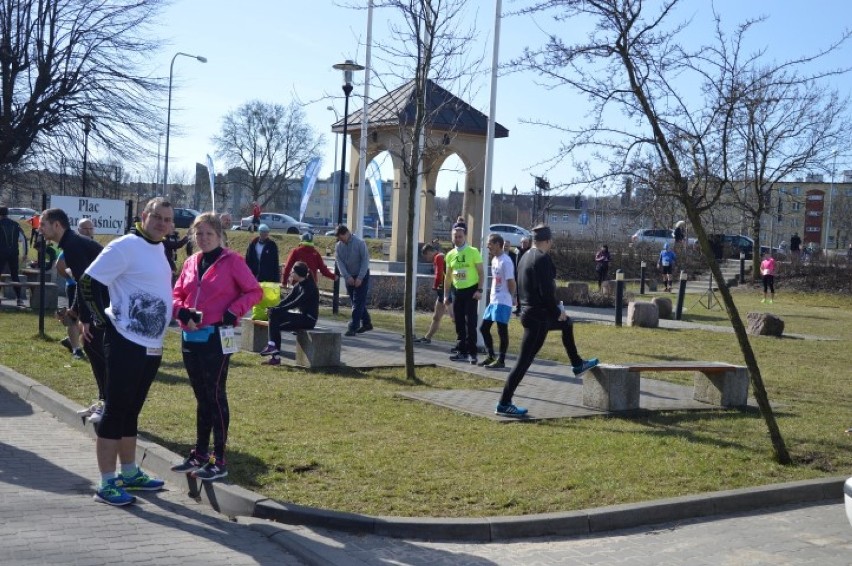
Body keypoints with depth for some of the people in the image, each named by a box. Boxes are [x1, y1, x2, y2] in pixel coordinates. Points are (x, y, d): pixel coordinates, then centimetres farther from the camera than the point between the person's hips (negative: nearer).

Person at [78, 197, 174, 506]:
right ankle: (107, 483, 3)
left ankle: (129, 473, 27)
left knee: (131, 412, 17)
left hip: (152, 346, 9)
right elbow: (88, 283, -15)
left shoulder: (159, 248, 13)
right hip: (126, 343, -9)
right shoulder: (125, 246, -13)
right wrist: (102, 318, -13)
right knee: (115, 411, -3)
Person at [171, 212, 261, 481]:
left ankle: (219, 461, 2)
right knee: (202, 397, 15)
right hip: (190, 337, 6)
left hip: (217, 338, -6)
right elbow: (177, 295, 13)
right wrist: (182, 311, -8)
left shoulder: (232, 261, -5)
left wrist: (233, 312, -17)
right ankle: (199, 454, 24)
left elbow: (255, 291, -4)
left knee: (215, 396, -4)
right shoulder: (190, 263, 12)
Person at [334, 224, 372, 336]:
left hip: (361, 276, -6)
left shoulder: (359, 243, -14)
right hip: (349, 277, 6)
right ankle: (366, 324, 25)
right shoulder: (338, 246, 0)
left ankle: (353, 327, -13)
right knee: (355, 302, 12)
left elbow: (365, 260, -15)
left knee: (358, 302, -10)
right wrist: (347, 277, -17)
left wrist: (360, 278, -19)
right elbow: (339, 262, -5)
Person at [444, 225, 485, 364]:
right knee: (459, 323, 8)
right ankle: (462, 352, 16)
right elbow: (448, 276, 14)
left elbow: (481, 273, -6)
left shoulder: (473, 252, -6)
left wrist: (479, 290, -16)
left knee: (470, 323, -8)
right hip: (457, 291, 5)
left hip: (471, 290, -5)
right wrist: (446, 295, 10)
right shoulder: (450, 255, 8)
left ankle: (472, 353, -3)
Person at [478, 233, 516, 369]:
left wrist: (512, 298, -7)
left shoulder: (506, 261, -16)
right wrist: (492, 296, 15)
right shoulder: (494, 259, 14)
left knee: (502, 331, -3)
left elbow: (511, 282, -16)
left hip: (503, 302, -10)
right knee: (484, 327, 12)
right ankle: (491, 355, 23)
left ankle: (501, 360, 4)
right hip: (493, 301, 10)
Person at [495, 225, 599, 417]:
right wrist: (557, 311, -8)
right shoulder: (543, 259, -19)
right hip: (538, 317, -10)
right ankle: (504, 404, -2)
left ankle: (577, 365, 44)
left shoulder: (525, 257, 8)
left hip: (529, 312, 10)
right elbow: (546, 291, -24)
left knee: (567, 323, 31)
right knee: (524, 361, -5)